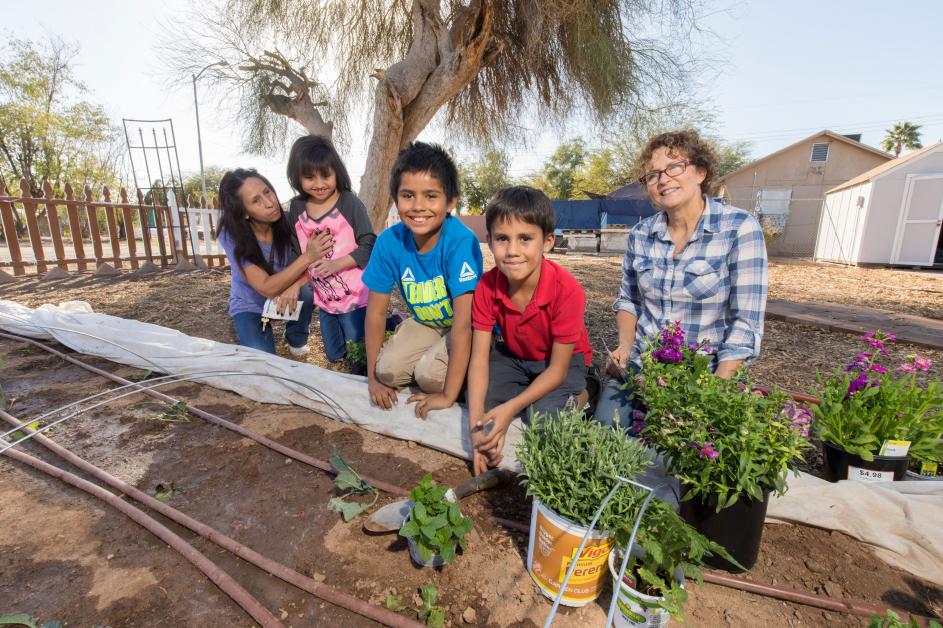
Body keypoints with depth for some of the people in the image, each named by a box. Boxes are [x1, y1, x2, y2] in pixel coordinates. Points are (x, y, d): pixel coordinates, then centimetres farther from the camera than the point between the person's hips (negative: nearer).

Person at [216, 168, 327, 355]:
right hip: (250, 306, -2)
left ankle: (296, 340, -1)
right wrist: (307, 257, -42)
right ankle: (262, 333, 15)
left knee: (306, 293, -31)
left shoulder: (286, 220, -21)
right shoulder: (231, 236, -27)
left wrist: (295, 284, -40)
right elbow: (266, 288, -32)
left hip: (286, 296, 2)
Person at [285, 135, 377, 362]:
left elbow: (369, 245, -15)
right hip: (323, 298, 6)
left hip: (355, 296, -6)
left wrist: (337, 263, -25)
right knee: (334, 355, 20)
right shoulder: (296, 208, 1)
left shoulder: (349, 203, -14)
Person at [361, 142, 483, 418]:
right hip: (426, 322, 5)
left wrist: (449, 396, -29)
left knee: (430, 373, -25)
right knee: (388, 371, -15)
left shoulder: (460, 241, -32)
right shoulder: (389, 241, -18)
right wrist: (373, 377, -4)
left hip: (471, 326, -4)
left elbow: (463, 323, -32)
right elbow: (376, 312, -9)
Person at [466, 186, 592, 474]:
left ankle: (575, 397, 4)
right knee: (479, 399, -17)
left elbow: (558, 369, -25)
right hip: (512, 355, 4)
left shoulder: (567, 290, -33)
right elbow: (479, 357, -22)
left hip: (561, 362, -3)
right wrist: (476, 425, -33)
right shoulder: (486, 286, -22)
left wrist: (509, 409, -35)